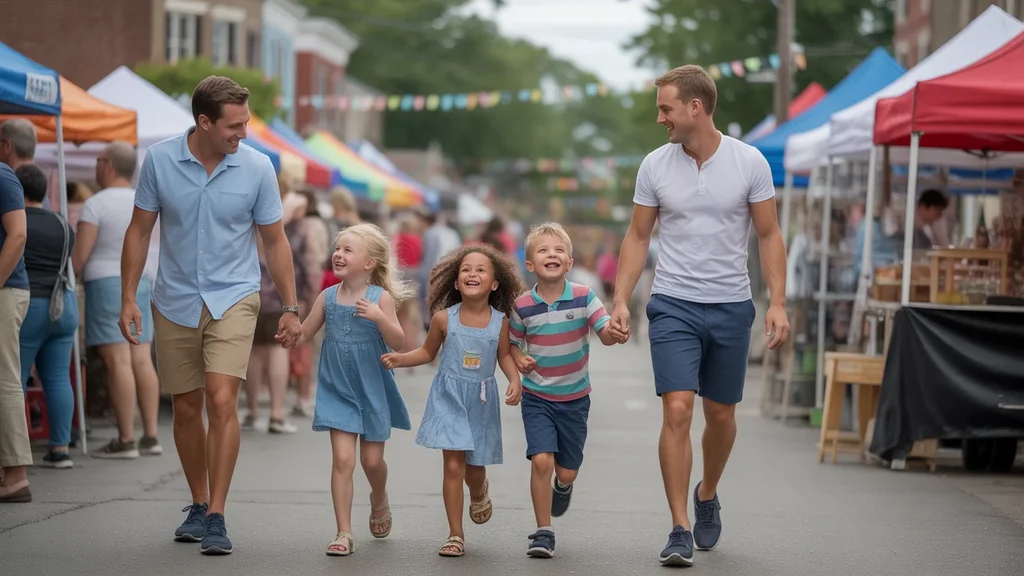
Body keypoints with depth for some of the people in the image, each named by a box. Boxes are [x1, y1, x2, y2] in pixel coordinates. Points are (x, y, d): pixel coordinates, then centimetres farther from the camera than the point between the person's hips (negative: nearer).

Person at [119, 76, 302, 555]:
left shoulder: (257, 168, -7)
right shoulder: (159, 160, -6)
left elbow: (275, 241, 2)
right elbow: (139, 231, 3)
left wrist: (290, 307, 2)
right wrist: (128, 298, -2)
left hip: (232, 299, -2)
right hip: (175, 302, 2)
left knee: (221, 401, -17)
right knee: (186, 409, 10)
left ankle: (217, 518, -14)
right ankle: (198, 505, 29)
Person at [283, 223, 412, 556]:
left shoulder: (381, 297, -10)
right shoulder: (327, 297, -2)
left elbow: (398, 343, -14)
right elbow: (303, 336, 7)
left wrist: (379, 318, -30)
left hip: (372, 391, -1)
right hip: (338, 391, 1)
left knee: (372, 460, 10)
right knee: (343, 460, -8)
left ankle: (379, 500, 44)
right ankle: (344, 534, -4)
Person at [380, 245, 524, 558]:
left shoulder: (500, 321, -5)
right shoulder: (444, 318, -7)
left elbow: (504, 356, 7)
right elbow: (427, 352, 7)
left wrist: (515, 379, -10)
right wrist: (400, 359, -8)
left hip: (482, 399, 1)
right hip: (449, 396, -1)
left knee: (474, 466, 11)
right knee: (453, 465, -8)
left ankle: (479, 495, 50)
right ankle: (455, 535, 0)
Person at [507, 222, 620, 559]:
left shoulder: (584, 298, -11)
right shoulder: (523, 307, -9)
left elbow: (605, 335, -17)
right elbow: (511, 343, 6)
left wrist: (615, 330, -40)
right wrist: (519, 360, -15)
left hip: (574, 398, 1)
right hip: (537, 397, -1)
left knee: (567, 470, 8)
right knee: (542, 460, -17)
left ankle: (563, 487, 48)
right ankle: (544, 532, -3)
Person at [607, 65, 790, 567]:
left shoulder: (749, 163, -4)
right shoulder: (655, 165, 0)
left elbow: (769, 235, 0)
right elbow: (638, 237, 7)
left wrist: (778, 302, -8)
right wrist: (620, 301, -1)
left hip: (731, 307, 0)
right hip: (673, 305, 0)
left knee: (721, 415, 10)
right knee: (677, 411, -13)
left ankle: (707, 496, 38)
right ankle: (680, 530, -9)